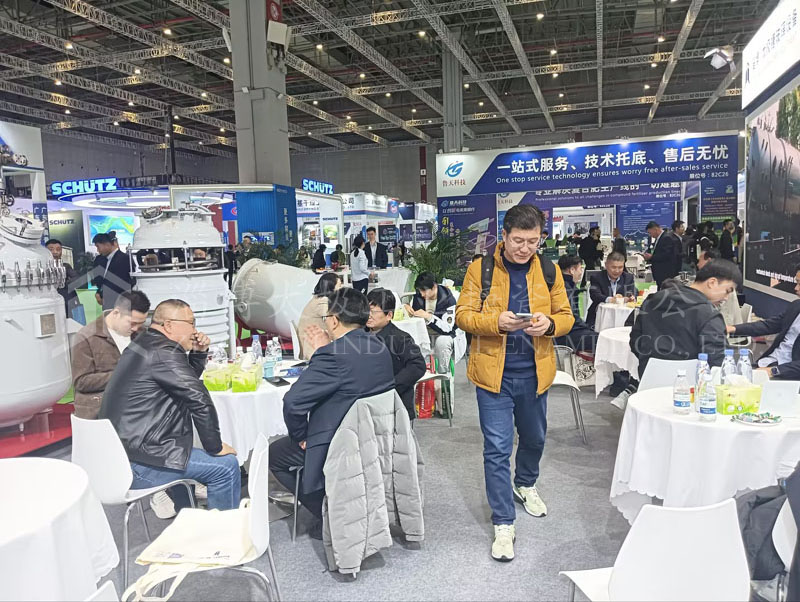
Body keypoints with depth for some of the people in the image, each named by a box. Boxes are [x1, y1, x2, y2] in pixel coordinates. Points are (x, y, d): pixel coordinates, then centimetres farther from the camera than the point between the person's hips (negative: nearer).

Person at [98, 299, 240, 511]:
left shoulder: (144, 344, 13)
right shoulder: (163, 352, -19)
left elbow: (187, 381, 23)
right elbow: (199, 399, -22)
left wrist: (198, 352, 6)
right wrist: (215, 447, -10)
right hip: (136, 465, -11)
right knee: (226, 466, -10)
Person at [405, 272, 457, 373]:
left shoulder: (448, 299, -20)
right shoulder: (418, 296, -5)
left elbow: (447, 328, -26)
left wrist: (428, 316, -36)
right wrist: (407, 308, -16)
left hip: (443, 335, -4)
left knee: (442, 341, -37)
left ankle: (443, 374, -17)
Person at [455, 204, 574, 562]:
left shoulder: (549, 271, 3)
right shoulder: (480, 269, -6)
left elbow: (566, 316, 6)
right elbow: (463, 315, -7)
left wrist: (549, 324, -18)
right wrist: (496, 322, -25)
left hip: (534, 371, 4)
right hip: (494, 372, -3)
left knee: (534, 438, 23)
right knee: (497, 448, -2)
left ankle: (526, 485, 52)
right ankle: (503, 523, 11)